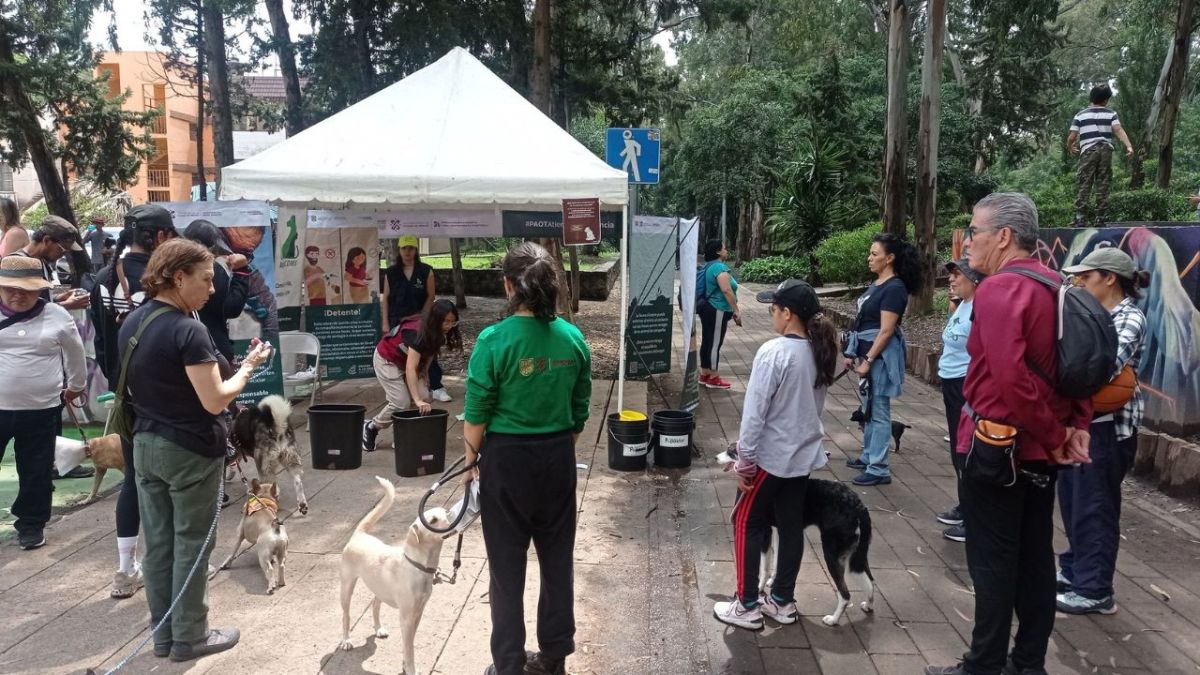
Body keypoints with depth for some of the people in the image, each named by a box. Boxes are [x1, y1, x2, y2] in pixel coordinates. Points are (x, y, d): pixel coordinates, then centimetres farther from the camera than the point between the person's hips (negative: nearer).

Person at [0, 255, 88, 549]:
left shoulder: (57, 316, -2)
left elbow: (75, 354, 13)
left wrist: (76, 386, 22)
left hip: (41, 411, 0)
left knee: (36, 472, 10)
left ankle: (31, 524, 25)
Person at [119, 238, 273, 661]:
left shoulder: (132, 323, 5)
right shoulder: (188, 330, -21)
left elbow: (135, 387, 15)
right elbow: (215, 401, -22)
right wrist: (249, 366, -10)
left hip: (146, 445, 8)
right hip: (190, 451, -8)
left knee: (158, 542, 14)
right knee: (191, 543, 5)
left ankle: (163, 634, 25)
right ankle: (189, 637, 16)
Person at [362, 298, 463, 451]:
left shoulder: (438, 334, -13)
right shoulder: (418, 333, -36)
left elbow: (429, 355, 0)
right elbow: (410, 368, -42)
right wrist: (417, 400, -48)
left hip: (409, 359, 7)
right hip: (387, 360, -7)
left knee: (424, 397, -9)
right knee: (401, 403, -15)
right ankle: (370, 428, 8)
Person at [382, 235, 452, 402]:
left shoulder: (426, 271, 0)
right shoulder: (391, 273, 4)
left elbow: (431, 295, 0)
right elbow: (385, 298, 5)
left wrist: (421, 316, -9)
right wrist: (385, 323, 0)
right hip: (397, 321, 2)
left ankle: (436, 388, 2)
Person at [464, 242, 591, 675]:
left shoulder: (495, 340, -17)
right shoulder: (573, 338, -3)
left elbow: (477, 415, -11)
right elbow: (580, 410, 5)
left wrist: (470, 459, 5)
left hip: (507, 459, -4)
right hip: (558, 458, 4)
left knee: (507, 566, 10)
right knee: (557, 558, 16)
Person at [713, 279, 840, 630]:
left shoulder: (774, 352, -21)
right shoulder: (821, 352, 2)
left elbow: (755, 412, -19)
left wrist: (744, 461, -12)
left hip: (770, 457, -7)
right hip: (805, 456, 7)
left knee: (747, 523, 8)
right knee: (791, 525, 16)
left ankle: (747, 606, 14)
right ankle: (782, 601, 28)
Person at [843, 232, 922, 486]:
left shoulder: (894, 288, -16)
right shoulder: (876, 284, 12)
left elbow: (886, 331, -20)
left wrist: (868, 360, -20)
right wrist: (854, 354, 17)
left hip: (881, 357, -9)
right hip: (868, 352, 9)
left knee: (879, 412, -4)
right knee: (868, 408, 18)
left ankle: (879, 469, 2)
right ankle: (869, 456, 31)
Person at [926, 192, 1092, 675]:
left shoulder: (999, 288, -19)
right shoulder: (1057, 286, 9)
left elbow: (1011, 378, -27)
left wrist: (1052, 436, -16)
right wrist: (1076, 425, 3)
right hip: (1039, 448, 9)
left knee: (992, 562, 2)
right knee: (1034, 556, 15)